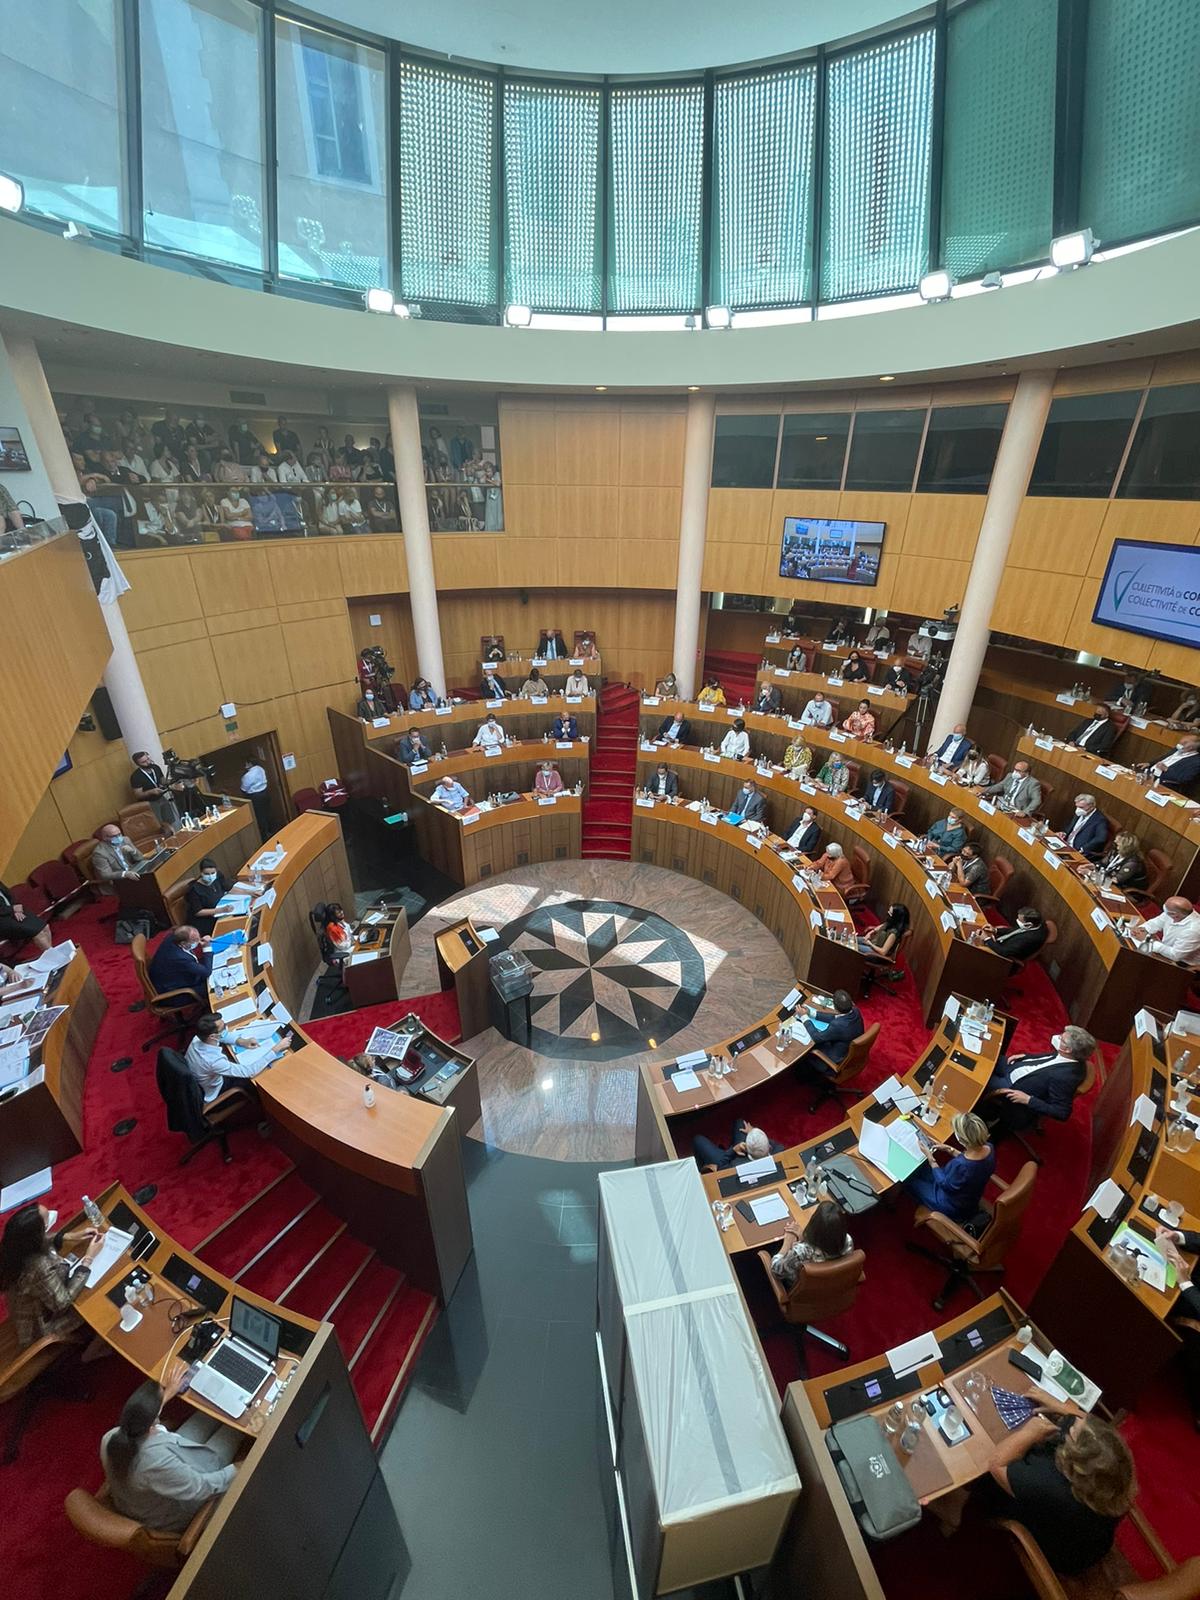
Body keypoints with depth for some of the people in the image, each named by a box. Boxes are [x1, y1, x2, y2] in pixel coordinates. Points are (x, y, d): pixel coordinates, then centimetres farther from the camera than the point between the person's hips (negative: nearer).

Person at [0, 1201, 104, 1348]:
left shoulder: (19, 1244, -23)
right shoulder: (40, 1268, -44)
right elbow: (63, 1301, -29)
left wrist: (70, 1237, -5)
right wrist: (88, 1258, -25)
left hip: (34, 1305, 7)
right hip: (38, 1325, -7)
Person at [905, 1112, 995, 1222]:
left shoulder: (959, 1165, -45)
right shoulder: (989, 1147, -23)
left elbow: (945, 1184, -22)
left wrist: (931, 1159, -14)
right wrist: (949, 1150, -1)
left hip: (954, 1208, -7)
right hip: (971, 1198, 7)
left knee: (909, 1179, 14)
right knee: (922, 1169, 22)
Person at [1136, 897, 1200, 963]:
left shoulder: (1192, 930, -33)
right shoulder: (1173, 912, -13)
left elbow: (1175, 955, -28)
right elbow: (1157, 922, 6)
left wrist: (1147, 939, -24)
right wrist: (1142, 929, -14)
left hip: (1179, 964, -7)